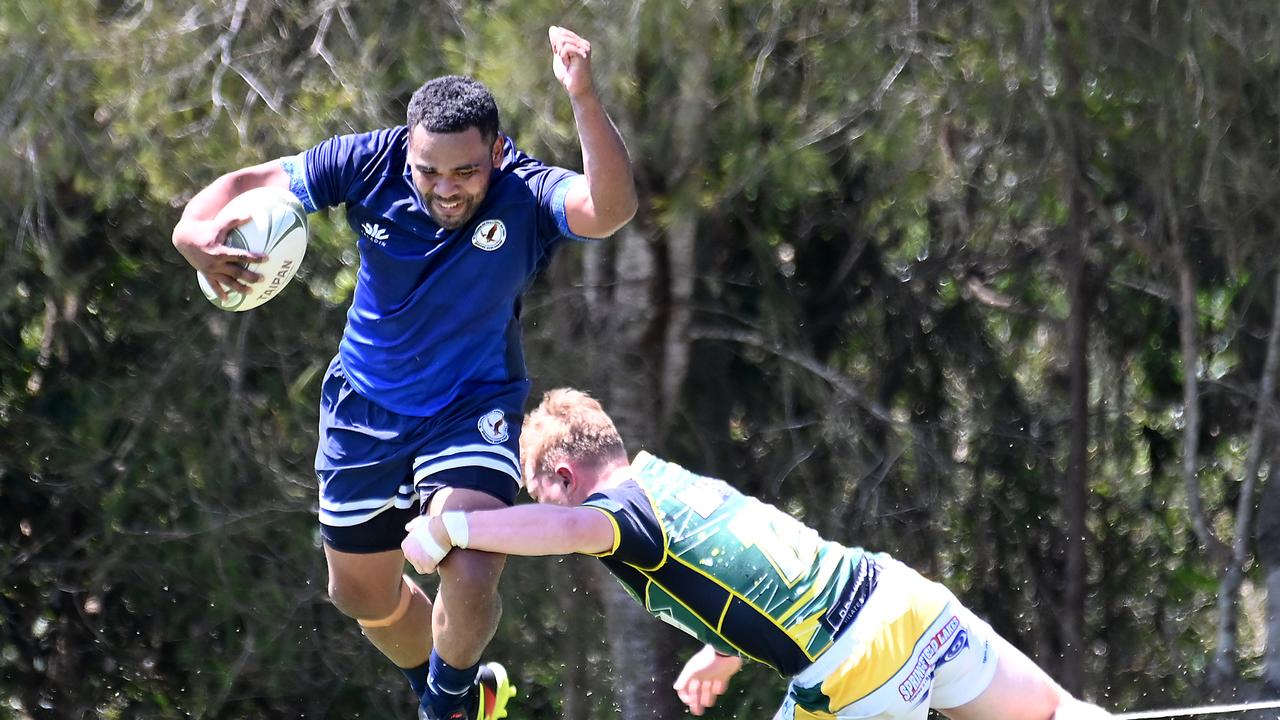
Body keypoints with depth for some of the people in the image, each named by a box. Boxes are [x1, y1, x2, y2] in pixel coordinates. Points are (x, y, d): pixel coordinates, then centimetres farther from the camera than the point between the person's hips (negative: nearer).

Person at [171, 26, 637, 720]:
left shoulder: (526, 196, -27)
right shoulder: (371, 164, -20)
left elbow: (609, 209, -48)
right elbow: (251, 182, -11)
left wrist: (583, 97, -62)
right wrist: (197, 226, -34)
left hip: (473, 408, -3)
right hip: (366, 405, 4)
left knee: (470, 572, -25)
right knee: (362, 596, 17)